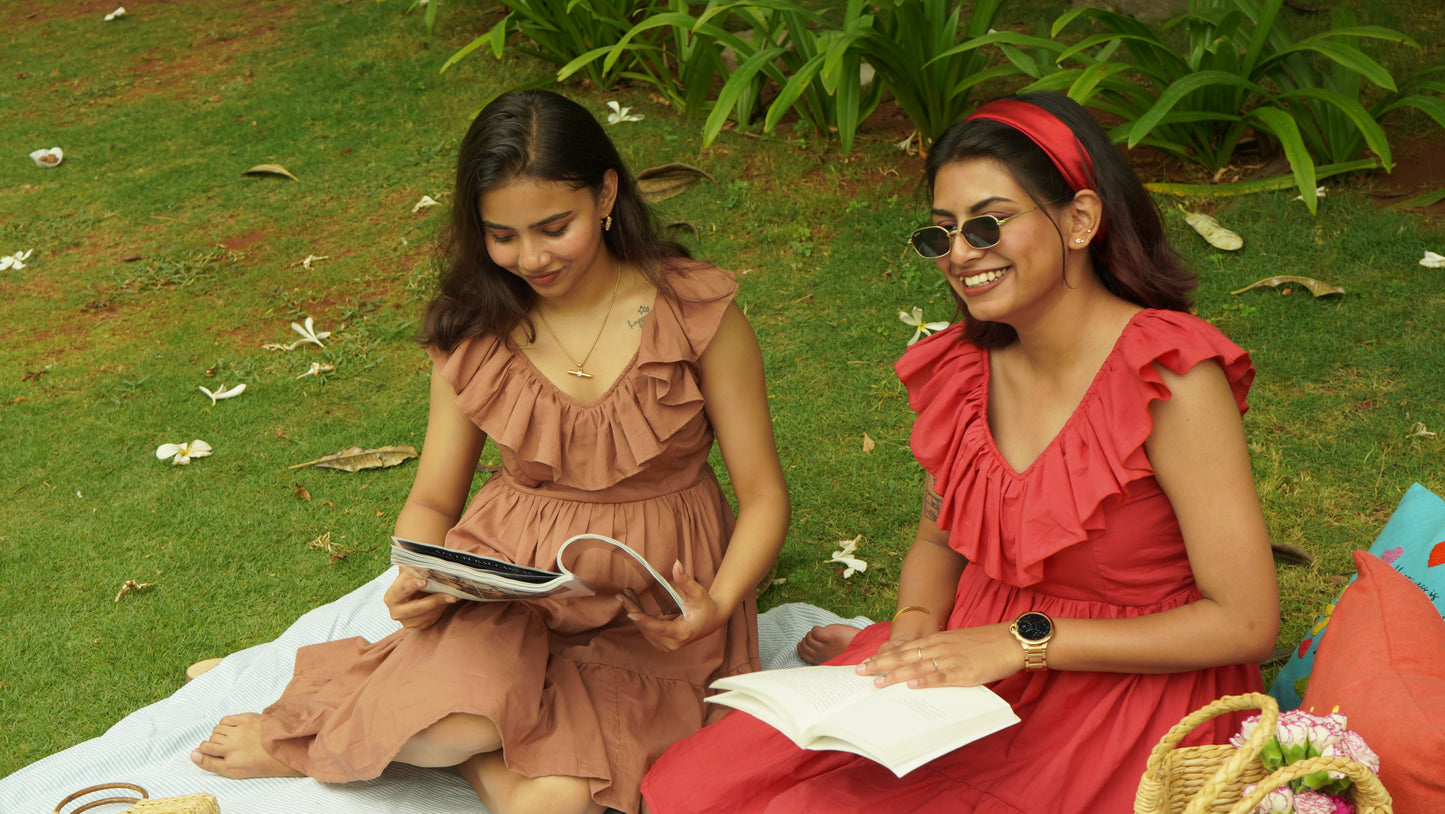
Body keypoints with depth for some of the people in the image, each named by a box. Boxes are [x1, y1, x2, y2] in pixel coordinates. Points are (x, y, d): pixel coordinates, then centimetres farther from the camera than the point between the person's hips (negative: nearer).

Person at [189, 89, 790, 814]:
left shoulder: (697, 312, -6)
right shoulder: (475, 330, 3)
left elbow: (763, 495, -4)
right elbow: (432, 500, 8)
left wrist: (715, 606, -23)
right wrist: (417, 582, -15)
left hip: (654, 602, -1)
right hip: (508, 572, 1)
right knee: (457, 722, -33)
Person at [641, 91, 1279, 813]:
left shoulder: (1171, 379, -18)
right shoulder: (962, 368, 1)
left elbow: (1246, 624, -18)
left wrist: (1023, 641, -20)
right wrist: (912, 636, -6)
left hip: (1128, 703, -5)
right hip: (979, 677, 5)